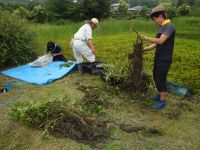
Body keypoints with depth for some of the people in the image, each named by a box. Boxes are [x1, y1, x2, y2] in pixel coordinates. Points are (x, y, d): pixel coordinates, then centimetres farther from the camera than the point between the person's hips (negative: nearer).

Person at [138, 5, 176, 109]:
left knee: (161, 79, -3)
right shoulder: (161, 28, 12)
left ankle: (162, 101, 9)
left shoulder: (169, 26, -16)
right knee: (156, 77, 17)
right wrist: (144, 49, 9)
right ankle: (159, 95, 33)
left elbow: (160, 41, -27)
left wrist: (145, 38, -20)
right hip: (158, 58, 9)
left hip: (165, 59, -9)